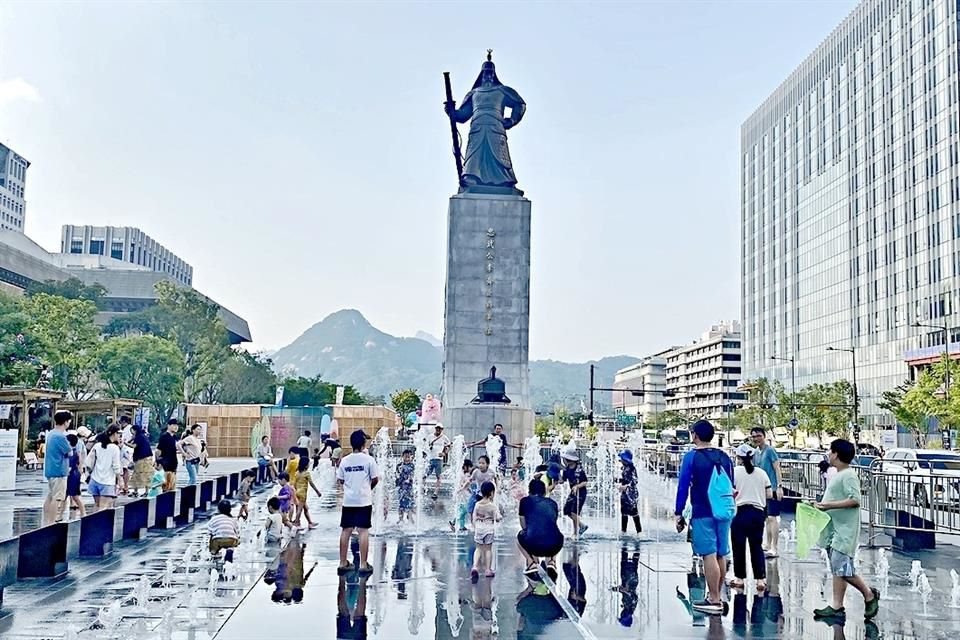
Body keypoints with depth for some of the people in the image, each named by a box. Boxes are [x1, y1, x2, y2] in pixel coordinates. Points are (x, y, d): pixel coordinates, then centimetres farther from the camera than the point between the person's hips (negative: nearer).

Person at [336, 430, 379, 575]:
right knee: (363, 531, -1)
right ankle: (363, 565, 0)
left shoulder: (345, 460, 2)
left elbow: (340, 480, 7)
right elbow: (375, 479, -3)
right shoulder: (368, 459, -8)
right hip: (364, 500, -3)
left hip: (348, 500, 3)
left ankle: (343, 563, 16)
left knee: (346, 530, 10)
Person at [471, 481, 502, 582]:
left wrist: (475, 528, 14)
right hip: (489, 529, -2)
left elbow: (474, 518, 3)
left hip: (479, 528, 2)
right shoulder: (493, 505, -11)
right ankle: (488, 570, 14)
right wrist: (500, 517, 9)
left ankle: (475, 567, -9)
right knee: (488, 549, 11)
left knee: (479, 549, 11)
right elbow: (497, 517, -13)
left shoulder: (478, 504, -1)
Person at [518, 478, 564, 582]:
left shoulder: (525, 500, 15)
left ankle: (532, 564, 14)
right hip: (554, 547, 2)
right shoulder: (552, 503, 21)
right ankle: (551, 562, 16)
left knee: (520, 536, 33)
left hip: (533, 546, -2)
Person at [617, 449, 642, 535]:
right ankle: (623, 530, 19)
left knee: (634, 511, -8)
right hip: (624, 493, 8)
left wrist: (626, 486, -28)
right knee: (624, 511, 12)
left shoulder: (632, 468, -13)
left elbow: (634, 481, -19)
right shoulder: (623, 468, 12)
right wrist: (620, 485, 6)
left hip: (631, 493, -8)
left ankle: (639, 530, -3)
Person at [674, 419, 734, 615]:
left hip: (702, 514, -6)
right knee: (720, 555, 12)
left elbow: (683, 486, -8)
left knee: (709, 556, -6)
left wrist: (678, 514, -3)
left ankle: (714, 601, -6)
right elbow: (731, 486, 16)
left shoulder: (691, 457, -6)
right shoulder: (724, 457, 11)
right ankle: (715, 596, 22)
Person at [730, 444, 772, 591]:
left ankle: (739, 578, 14)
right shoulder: (761, 472, 5)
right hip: (758, 512, 3)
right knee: (757, 546, 9)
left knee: (739, 546, 7)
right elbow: (769, 495, 6)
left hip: (741, 512, -3)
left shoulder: (735, 471, -4)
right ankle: (761, 579, 5)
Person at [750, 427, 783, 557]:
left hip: (772, 488, -8)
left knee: (772, 517, -9)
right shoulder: (755, 453, 12)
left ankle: (775, 549, -8)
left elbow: (777, 468, -13)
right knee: (767, 518, 15)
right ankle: (768, 545, 24)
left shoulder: (770, 450, -9)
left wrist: (779, 486, -19)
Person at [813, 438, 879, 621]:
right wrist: (821, 505, 12)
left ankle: (869, 595, 7)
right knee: (837, 568, 8)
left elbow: (854, 500, -24)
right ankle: (836, 606, 9)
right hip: (834, 529, 10)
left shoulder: (848, 475, -14)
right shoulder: (838, 475, 17)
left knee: (842, 567, -10)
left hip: (845, 529, -10)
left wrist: (828, 505, -24)